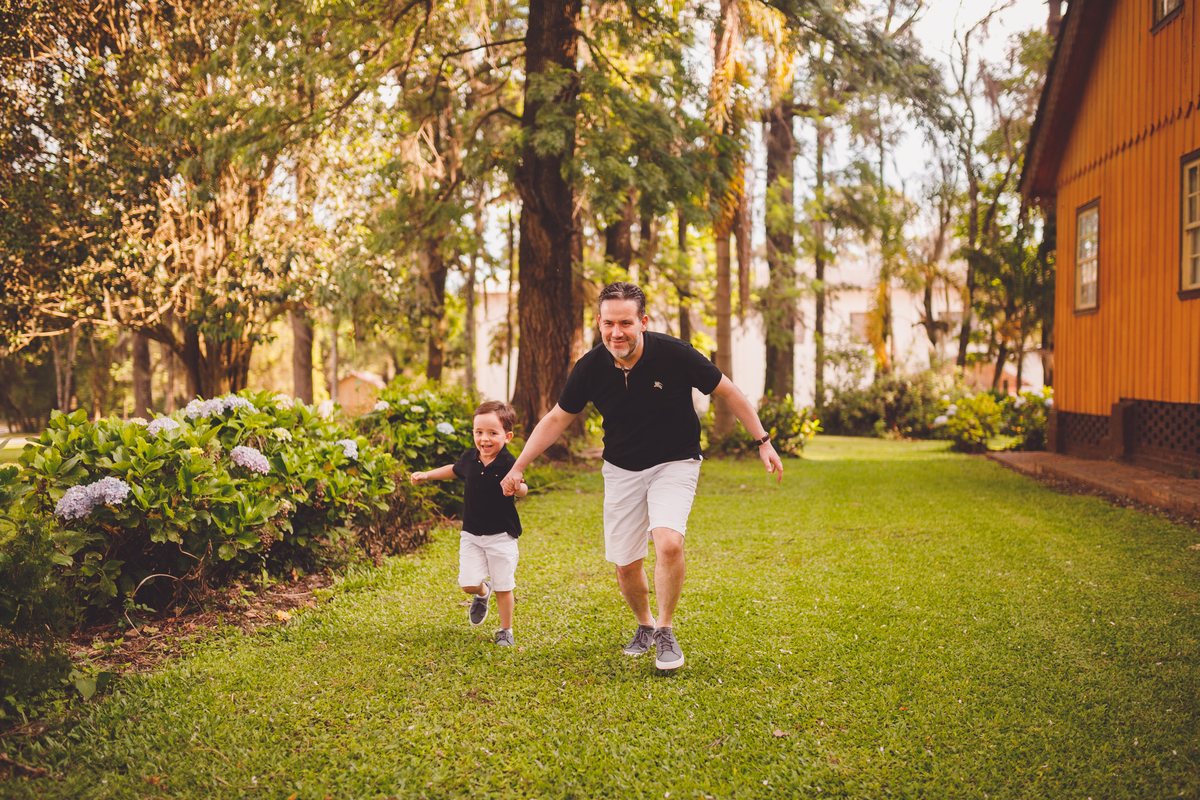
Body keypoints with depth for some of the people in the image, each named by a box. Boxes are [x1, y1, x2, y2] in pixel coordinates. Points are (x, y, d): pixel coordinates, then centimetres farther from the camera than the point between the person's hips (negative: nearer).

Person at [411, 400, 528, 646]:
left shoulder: (508, 464, -17)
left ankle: (506, 630, 23)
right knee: (468, 584, -1)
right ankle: (482, 592, 35)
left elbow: (522, 488, -15)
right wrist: (426, 475, 23)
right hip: (471, 534, 4)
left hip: (501, 535, -4)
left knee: (503, 587, 3)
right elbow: (454, 470, 20)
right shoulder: (469, 458, -1)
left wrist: (516, 488, -38)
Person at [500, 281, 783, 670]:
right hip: (622, 470, 3)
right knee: (626, 564, 4)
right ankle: (644, 625, 34)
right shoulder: (590, 368, -14)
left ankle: (665, 631, -3)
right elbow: (557, 419, 1)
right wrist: (518, 467, -2)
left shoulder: (674, 354, -21)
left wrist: (763, 441, -9)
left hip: (675, 463, -3)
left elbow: (727, 392, -7)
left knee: (668, 543, -25)